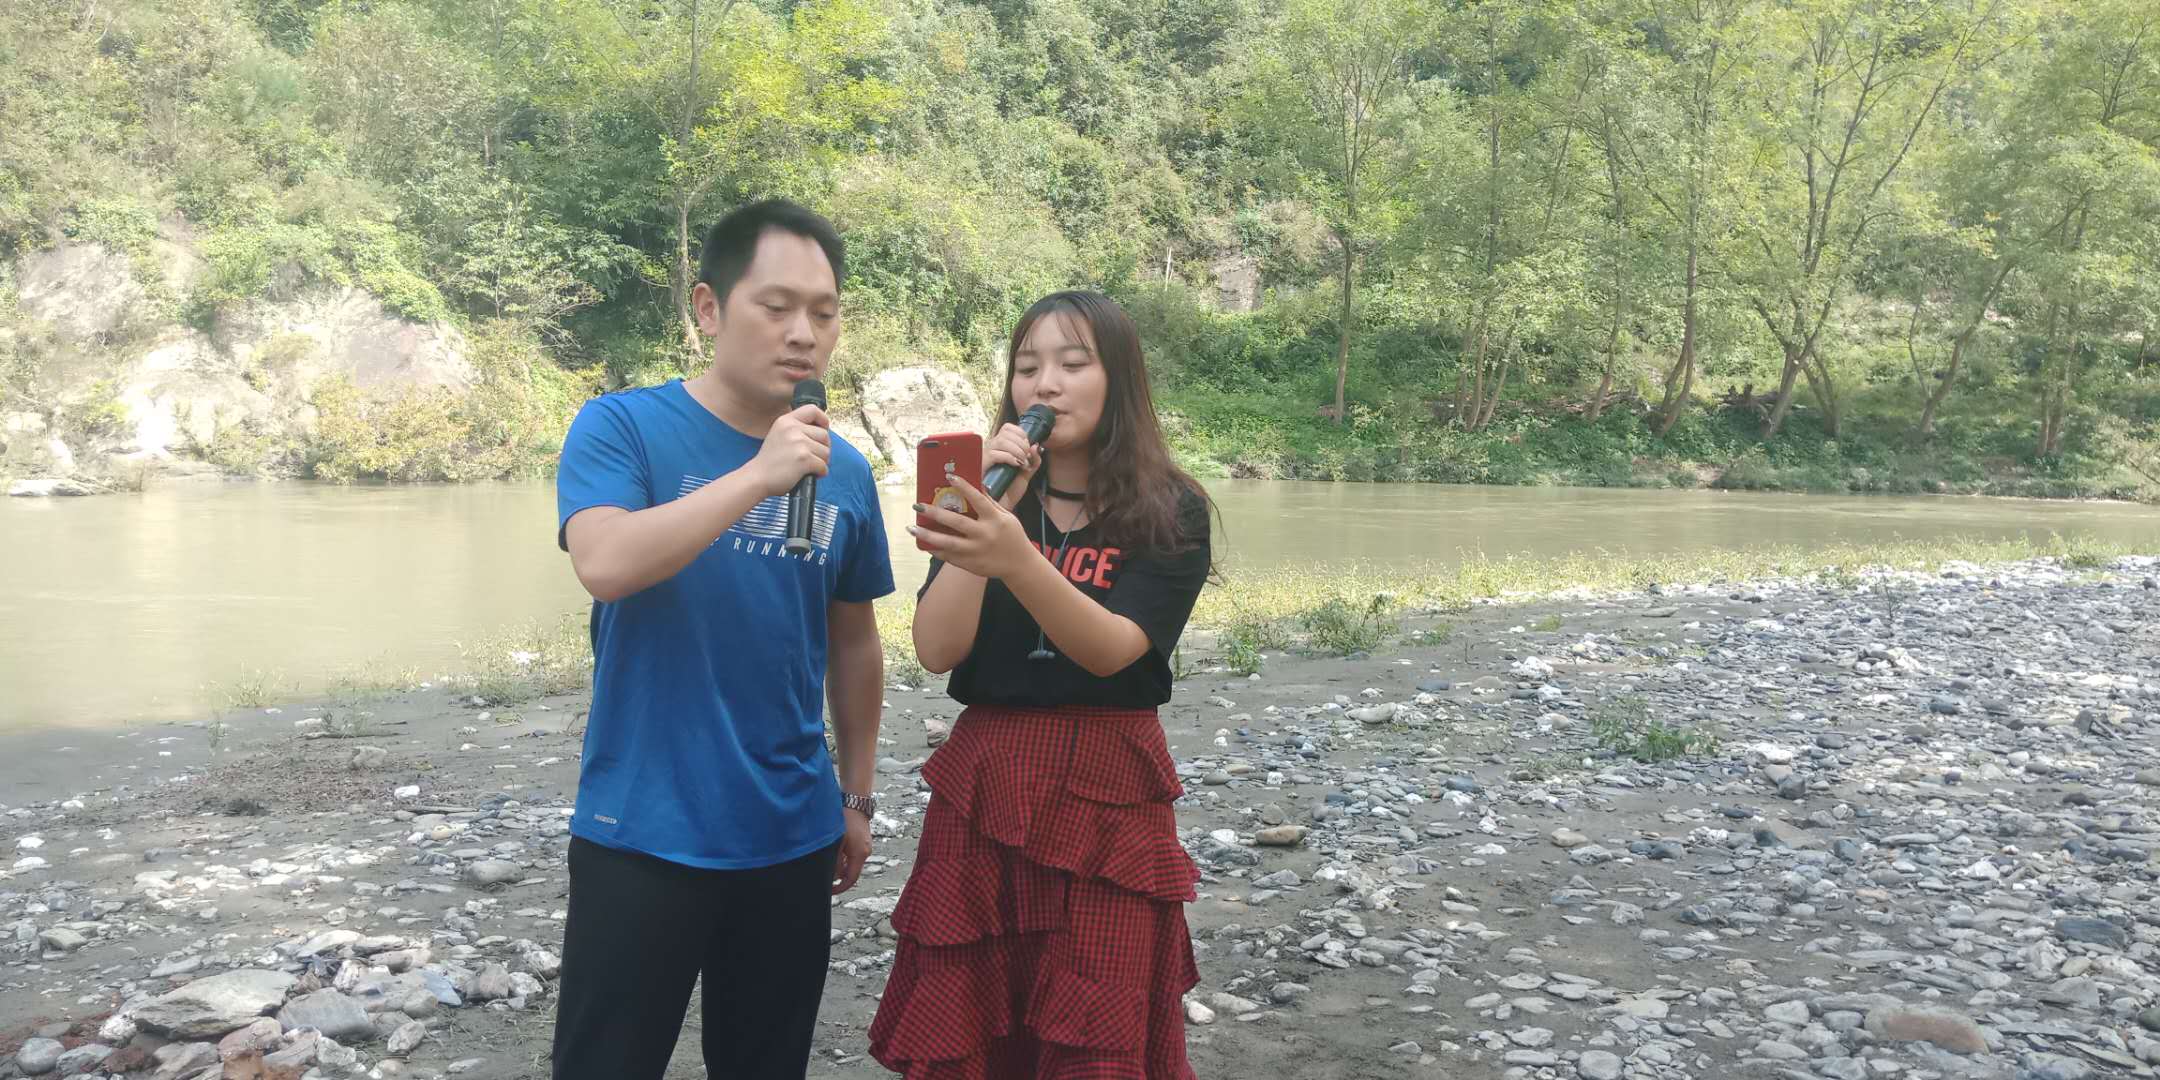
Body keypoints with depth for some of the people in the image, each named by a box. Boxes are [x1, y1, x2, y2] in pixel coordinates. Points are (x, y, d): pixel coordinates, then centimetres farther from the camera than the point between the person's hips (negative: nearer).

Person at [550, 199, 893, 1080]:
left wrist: (856, 796, 15)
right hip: (643, 837, -4)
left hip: (792, 839, 4)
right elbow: (604, 566, -26)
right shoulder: (622, 426, -8)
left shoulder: (845, 471, 3)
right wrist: (760, 475, -29)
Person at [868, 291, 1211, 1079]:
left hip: (1108, 791, -3)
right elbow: (937, 651, -7)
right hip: (985, 784, 3)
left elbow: (1111, 650, -20)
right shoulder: (996, 491, 5)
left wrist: (1017, 557, -37)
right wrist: (989, 508, -16)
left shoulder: (1170, 512, -5)